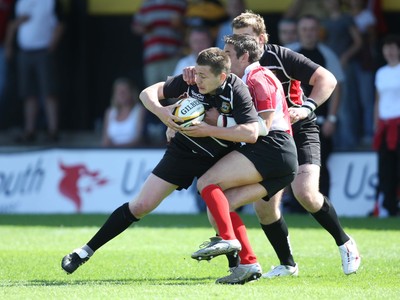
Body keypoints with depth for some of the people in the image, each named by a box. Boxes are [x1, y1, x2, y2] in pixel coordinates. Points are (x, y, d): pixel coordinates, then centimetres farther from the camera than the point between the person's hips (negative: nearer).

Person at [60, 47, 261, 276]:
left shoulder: (237, 91, -25)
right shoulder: (190, 81, -18)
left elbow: (252, 133, -34)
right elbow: (148, 93, -9)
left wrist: (209, 130, -34)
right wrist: (161, 111, -30)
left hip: (218, 160, -1)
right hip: (183, 151, 1)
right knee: (141, 206, -3)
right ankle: (85, 252, 5)